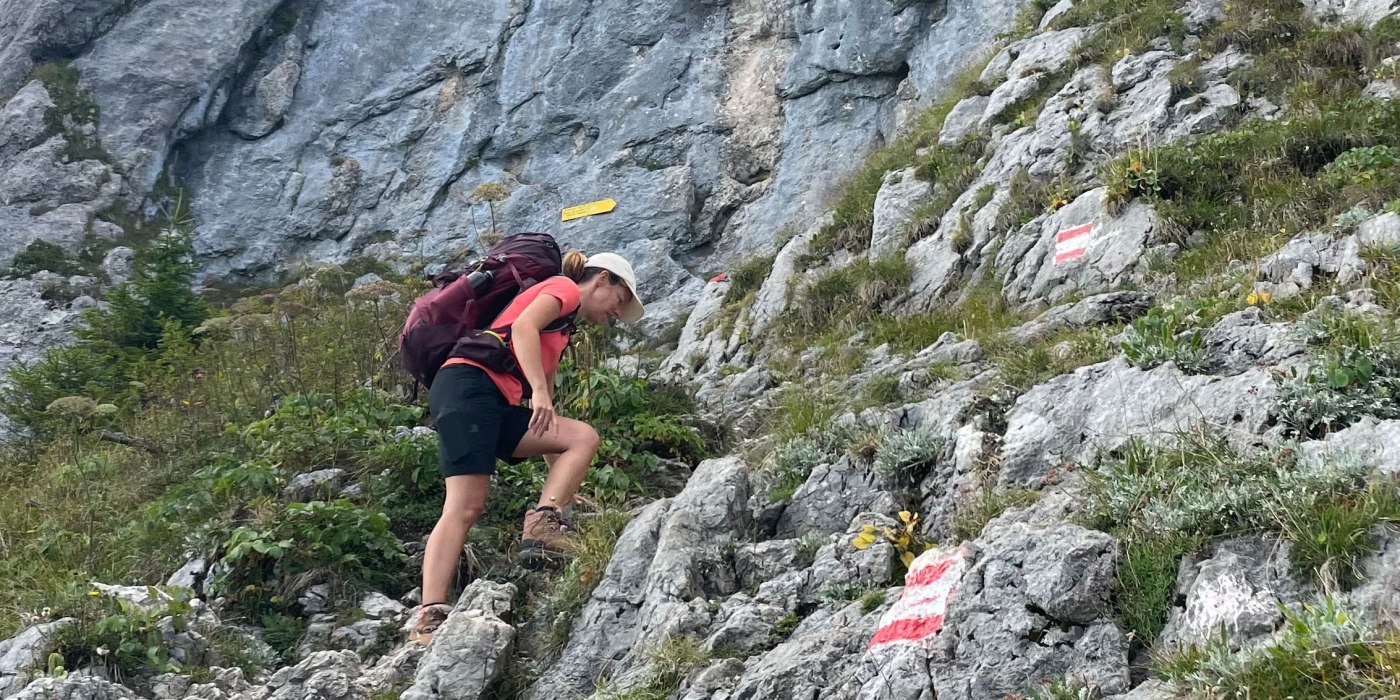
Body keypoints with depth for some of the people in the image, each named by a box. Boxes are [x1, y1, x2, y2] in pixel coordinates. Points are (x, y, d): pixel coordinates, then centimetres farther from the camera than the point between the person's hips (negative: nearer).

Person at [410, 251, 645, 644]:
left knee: (582, 437, -4)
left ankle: (542, 527, -19)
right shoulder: (564, 288, 9)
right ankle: (430, 619, -24)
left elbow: (546, 423, 30)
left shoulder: (561, 330, 34)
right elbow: (522, 327, -14)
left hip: (495, 406, 9)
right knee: (464, 506, -17)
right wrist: (539, 391, -24)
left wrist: (562, 486, 26)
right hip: (468, 385, -9)